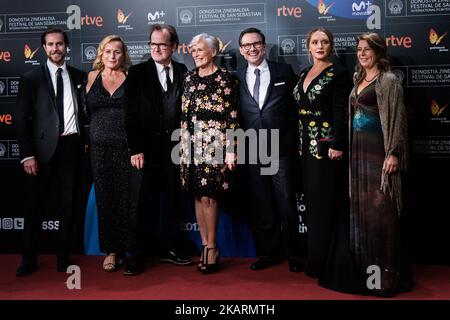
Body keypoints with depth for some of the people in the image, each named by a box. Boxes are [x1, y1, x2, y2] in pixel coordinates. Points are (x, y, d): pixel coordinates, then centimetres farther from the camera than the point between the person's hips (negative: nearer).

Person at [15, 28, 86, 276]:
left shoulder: (79, 76, 9)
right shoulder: (31, 78, 2)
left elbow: (85, 110, 14)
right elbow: (22, 119, -2)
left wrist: (86, 141, 0)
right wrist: (27, 155, -10)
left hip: (72, 146, 2)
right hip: (44, 147, -2)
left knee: (68, 204, 9)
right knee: (34, 205, 4)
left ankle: (63, 258, 20)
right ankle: (29, 260, 16)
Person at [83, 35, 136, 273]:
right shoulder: (91, 77, 10)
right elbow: (85, 110, 14)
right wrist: (86, 139, 5)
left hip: (126, 146, -2)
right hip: (100, 146, 2)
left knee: (127, 197, 0)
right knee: (105, 198, 5)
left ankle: (129, 248, 13)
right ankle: (111, 251, 16)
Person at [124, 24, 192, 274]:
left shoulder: (184, 72, 7)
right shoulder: (138, 73, -1)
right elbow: (132, 114, -6)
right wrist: (136, 149, -12)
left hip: (175, 146, 3)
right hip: (147, 148, -3)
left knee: (173, 198, 11)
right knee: (141, 202, 1)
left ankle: (169, 248, 24)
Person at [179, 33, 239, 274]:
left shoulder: (226, 79, -3)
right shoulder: (189, 78, 12)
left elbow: (233, 117, -5)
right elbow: (184, 114, 15)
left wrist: (231, 150, -10)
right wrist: (182, 144, 11)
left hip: (215, 144, -5)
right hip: (192, 144, 5)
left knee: (208, 196, -7)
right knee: (198, 195, 6)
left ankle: (212, 247, 8)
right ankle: (206, 246, 17)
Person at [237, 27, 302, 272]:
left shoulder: (284, 71, 5)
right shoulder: (236, 78, 8)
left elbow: (295, 107, 5)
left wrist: (294, 141, 0)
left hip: (281, 149, -2)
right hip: (252, 151, 2)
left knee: (286, 202, 2)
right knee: (261, 205, 9)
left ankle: (293, 254, 16)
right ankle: (268, 252, 22)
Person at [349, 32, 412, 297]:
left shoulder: (388, 80, -6)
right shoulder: (359, 80, 17)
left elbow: (397, 118, -13)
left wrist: (393, 153, -20)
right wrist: (348, 148, 13)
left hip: (378, 150, -8)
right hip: (359, 150, 8)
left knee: (380, 210, -5)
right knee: (362, 209, 11)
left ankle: (389, 274, 3)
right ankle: (367, 266, 22)